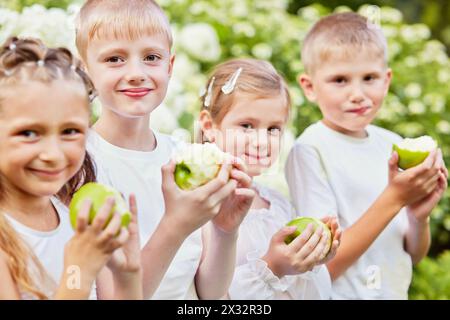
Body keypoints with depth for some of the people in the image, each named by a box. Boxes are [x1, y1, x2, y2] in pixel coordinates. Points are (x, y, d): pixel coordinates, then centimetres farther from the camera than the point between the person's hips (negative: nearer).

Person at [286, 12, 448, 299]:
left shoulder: (393, 145, -4)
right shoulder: (309, 151, -18)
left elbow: (413, 256, 2)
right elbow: (324, 266, -21)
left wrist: (419, 215, -17)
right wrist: (394, 198, -26)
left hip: (396, 292, 5)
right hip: (341, 294, -5)